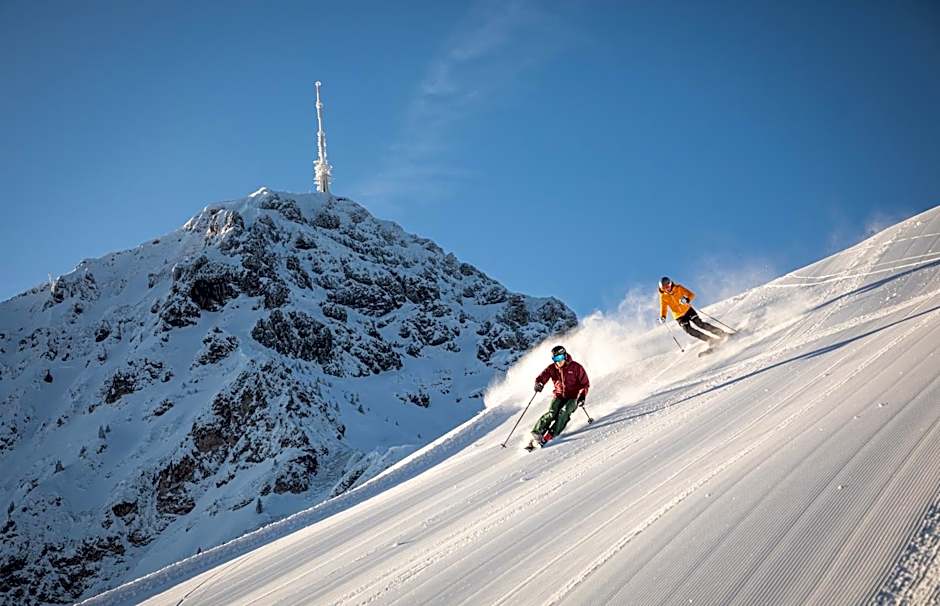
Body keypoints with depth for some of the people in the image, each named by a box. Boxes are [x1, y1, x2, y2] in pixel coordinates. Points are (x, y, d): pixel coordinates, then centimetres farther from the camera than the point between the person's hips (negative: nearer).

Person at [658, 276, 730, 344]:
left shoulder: (678, 288, -11)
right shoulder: (663, 297, -9)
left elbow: (691, 294, -12)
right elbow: (663, 308, -1)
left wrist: (687, 299, -35)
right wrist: (662, 317, -22)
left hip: (687, 310, -1)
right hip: (679, 316, 1)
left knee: (700, 323, -14)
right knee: (688, 330, -16)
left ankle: (721, 333, -6)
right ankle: (709, 339, -12)